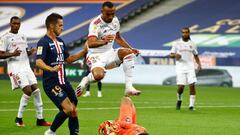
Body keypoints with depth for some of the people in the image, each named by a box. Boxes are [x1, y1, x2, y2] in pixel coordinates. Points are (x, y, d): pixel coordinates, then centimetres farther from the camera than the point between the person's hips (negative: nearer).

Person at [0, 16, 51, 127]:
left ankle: (40, 119, 3)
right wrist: (12, 54, -24)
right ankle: (19, 118, -3)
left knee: (36, 90, -2)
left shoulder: (23, 37, 18)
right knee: (28, 90, -17)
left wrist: (31, 52, 3)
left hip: (26, 66, 7)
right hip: (15, 67, -7)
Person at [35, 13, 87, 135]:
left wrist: (84, 51, 17)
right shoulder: (44, 42, -12)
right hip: (51, 83, -8)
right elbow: (38, 62, -26)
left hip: (64, 82, 9)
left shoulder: (60, 42, 15)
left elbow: (68, 59, 27)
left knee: (73, 112, 5)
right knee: (68, 109, -18)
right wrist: (51, 69, -44)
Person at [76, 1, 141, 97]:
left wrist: (131, 48, 15)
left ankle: (129, 87, -22)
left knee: (128, 52, -21)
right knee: (98, 75, -35)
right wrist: (103, 41, -55)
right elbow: (90, 44, -37)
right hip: (96, 56, -6)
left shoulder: (115, 20, 3)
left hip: (109, 53, 6)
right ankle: (86, 80, 3)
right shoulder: (95, 24, -20)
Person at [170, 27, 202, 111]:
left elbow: (196, 56, 21)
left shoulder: (192, 44, 11)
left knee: (192, 85, -12)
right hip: (180, 67, -1)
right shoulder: (177, 44, 6)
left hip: (190, 67, 1)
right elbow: (171, 55, 6)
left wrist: (199, 64, 5)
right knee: (181, 86, -8)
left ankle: (191, 105, -6)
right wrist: (175, 55, -17)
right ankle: (179, 99, 23)